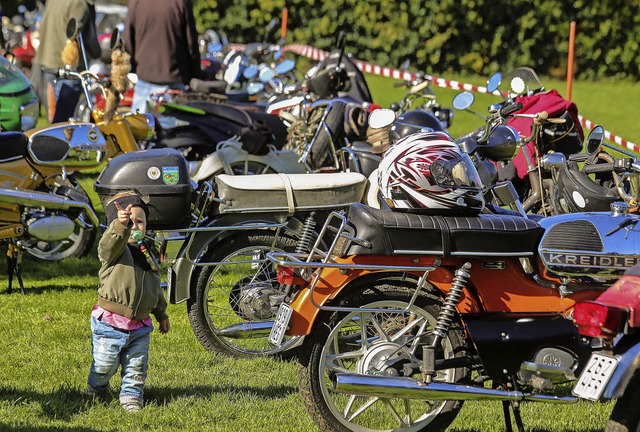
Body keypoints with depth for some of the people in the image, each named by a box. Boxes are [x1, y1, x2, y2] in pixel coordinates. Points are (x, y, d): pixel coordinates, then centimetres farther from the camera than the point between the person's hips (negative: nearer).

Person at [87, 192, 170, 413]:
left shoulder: (147, 254, 12)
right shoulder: (115, 250, -10)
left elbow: (155, 288, 23)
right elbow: (108, 244, -37)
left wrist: (162, 315, 26)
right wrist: (120, 226, -57)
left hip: (139, 326, 5)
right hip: (110, 323, -5)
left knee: (136, 367, 8)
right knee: (104, 365, 9)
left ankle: (131, 397, 25)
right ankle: (97, 389, 35)